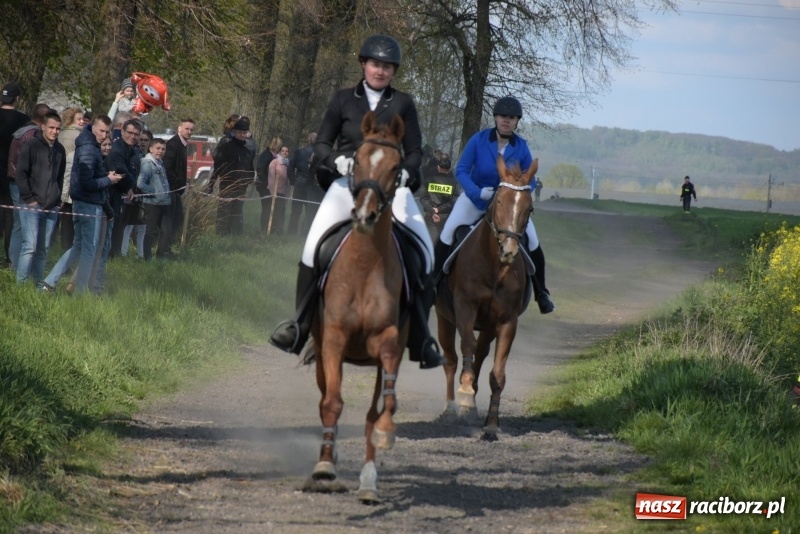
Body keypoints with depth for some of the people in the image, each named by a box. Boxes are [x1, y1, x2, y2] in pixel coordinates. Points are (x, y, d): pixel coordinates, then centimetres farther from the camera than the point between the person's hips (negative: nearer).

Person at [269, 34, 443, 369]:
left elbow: (415, 150, 10)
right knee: (315, 245, -19)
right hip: (347, 183, 0)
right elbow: (321, 144, 10)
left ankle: (421, 338, -5)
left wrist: (406, 172, -11)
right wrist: (337, 160, -11)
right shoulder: (344, 100, 8)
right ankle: (299, 326, -6)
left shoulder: (403, 104, 8)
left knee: (423, 249, -14)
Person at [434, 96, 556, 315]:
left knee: (532, 240, -7)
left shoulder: (521, 147, -13)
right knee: (448, 233, -15)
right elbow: (461, 170, -16)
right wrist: (478, 192, -32)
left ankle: (541, 293, 8)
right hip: (475, 198, -1)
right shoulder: (479, 140, -18)